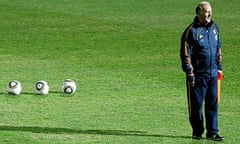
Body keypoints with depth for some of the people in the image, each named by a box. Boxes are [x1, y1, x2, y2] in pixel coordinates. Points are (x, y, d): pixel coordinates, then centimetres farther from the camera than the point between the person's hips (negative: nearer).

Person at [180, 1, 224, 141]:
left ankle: (212, 132, 10)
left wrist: (219, 67, 18)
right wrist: (189, 73, -12)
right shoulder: (191, 31, -10)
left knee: (213, 104, 5)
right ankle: (197, 132, 14)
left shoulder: (214, 27, 10)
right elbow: (186, 53, -10)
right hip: (198, 75, -5)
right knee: (196, 104, 3)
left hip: (212, 74, 5)